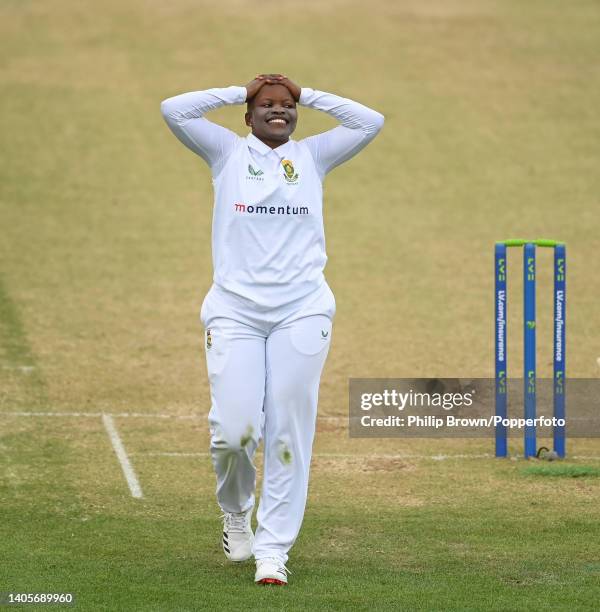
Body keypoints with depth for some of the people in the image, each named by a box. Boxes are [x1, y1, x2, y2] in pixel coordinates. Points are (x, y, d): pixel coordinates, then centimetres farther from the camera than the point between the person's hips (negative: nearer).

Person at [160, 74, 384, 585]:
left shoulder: (313, 156, 13)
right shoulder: (227, 152, 9)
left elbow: (370, 122, 5)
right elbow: (174, 110, -2)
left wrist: (310, 96, 10)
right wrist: (238, 93, 6)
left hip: (302, 310, 1)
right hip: (235, 309, -1)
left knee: (289, 433, -5)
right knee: (234, 428, -10)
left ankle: (273, 548, 1)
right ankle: (236, 511, 22)